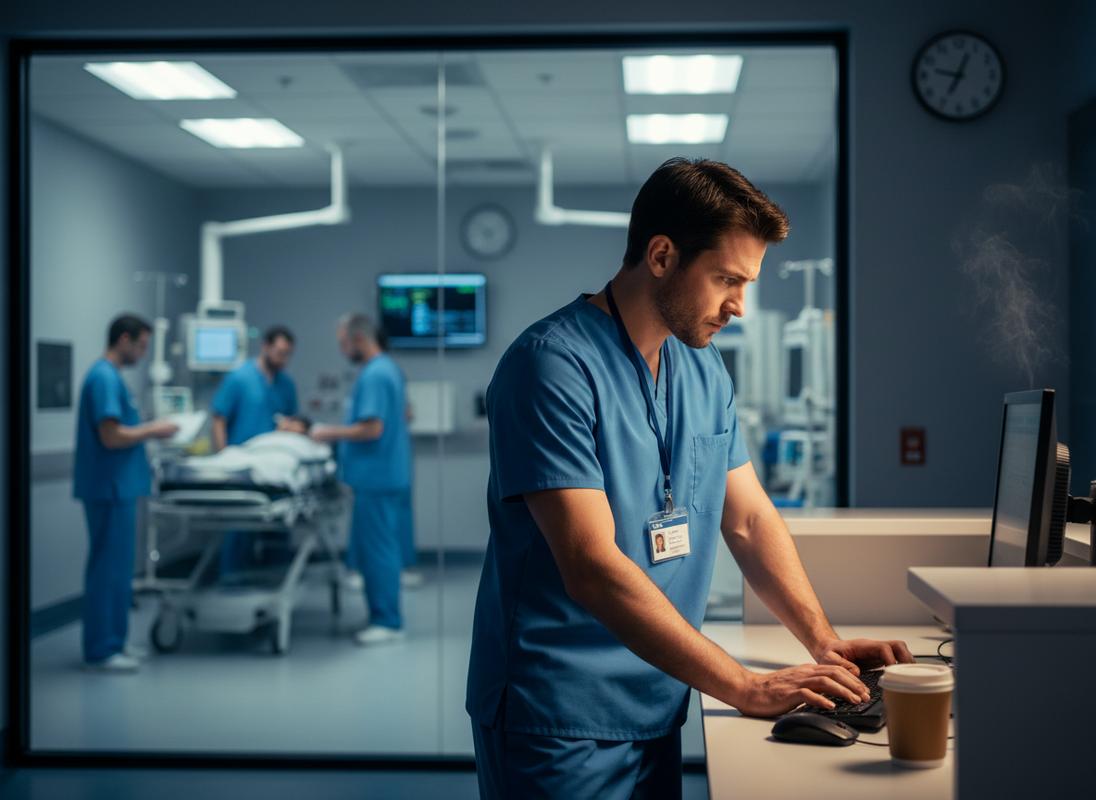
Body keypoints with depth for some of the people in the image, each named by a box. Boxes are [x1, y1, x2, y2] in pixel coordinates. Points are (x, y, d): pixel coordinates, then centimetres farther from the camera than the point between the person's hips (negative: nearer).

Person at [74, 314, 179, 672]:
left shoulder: (109, 375, 14)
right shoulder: (104, 377, -17)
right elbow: (111, 436, -23)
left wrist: (147, 430, 9)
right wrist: (152, 431, -11)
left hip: (118, 487, 10)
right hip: (110, 488, -10)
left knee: (117, 566, 14)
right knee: (108, 567, -4)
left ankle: (113, 641, 22)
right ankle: (100, 650, 2)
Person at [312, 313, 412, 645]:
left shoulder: (373, 376, -18)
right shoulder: (388, 368, 14)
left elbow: (372, 429, -23)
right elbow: (402, 416, 23)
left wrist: (331, 433, -11)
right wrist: (340, 433, 22)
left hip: (376, 479, -10)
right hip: (384, 475, 10)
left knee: (377, 549, -5)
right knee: (380, 547, 14)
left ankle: (388, 621, 0)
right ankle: (384, 615, 20)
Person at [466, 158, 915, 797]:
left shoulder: (705, 372, 8)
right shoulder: (554, 365, -18)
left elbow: (751, 518, 13)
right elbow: (592, 567, -24)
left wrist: (824, 642, -1)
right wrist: (746, 688, -24)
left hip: (657, 712, 7)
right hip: (560, 720, -7)